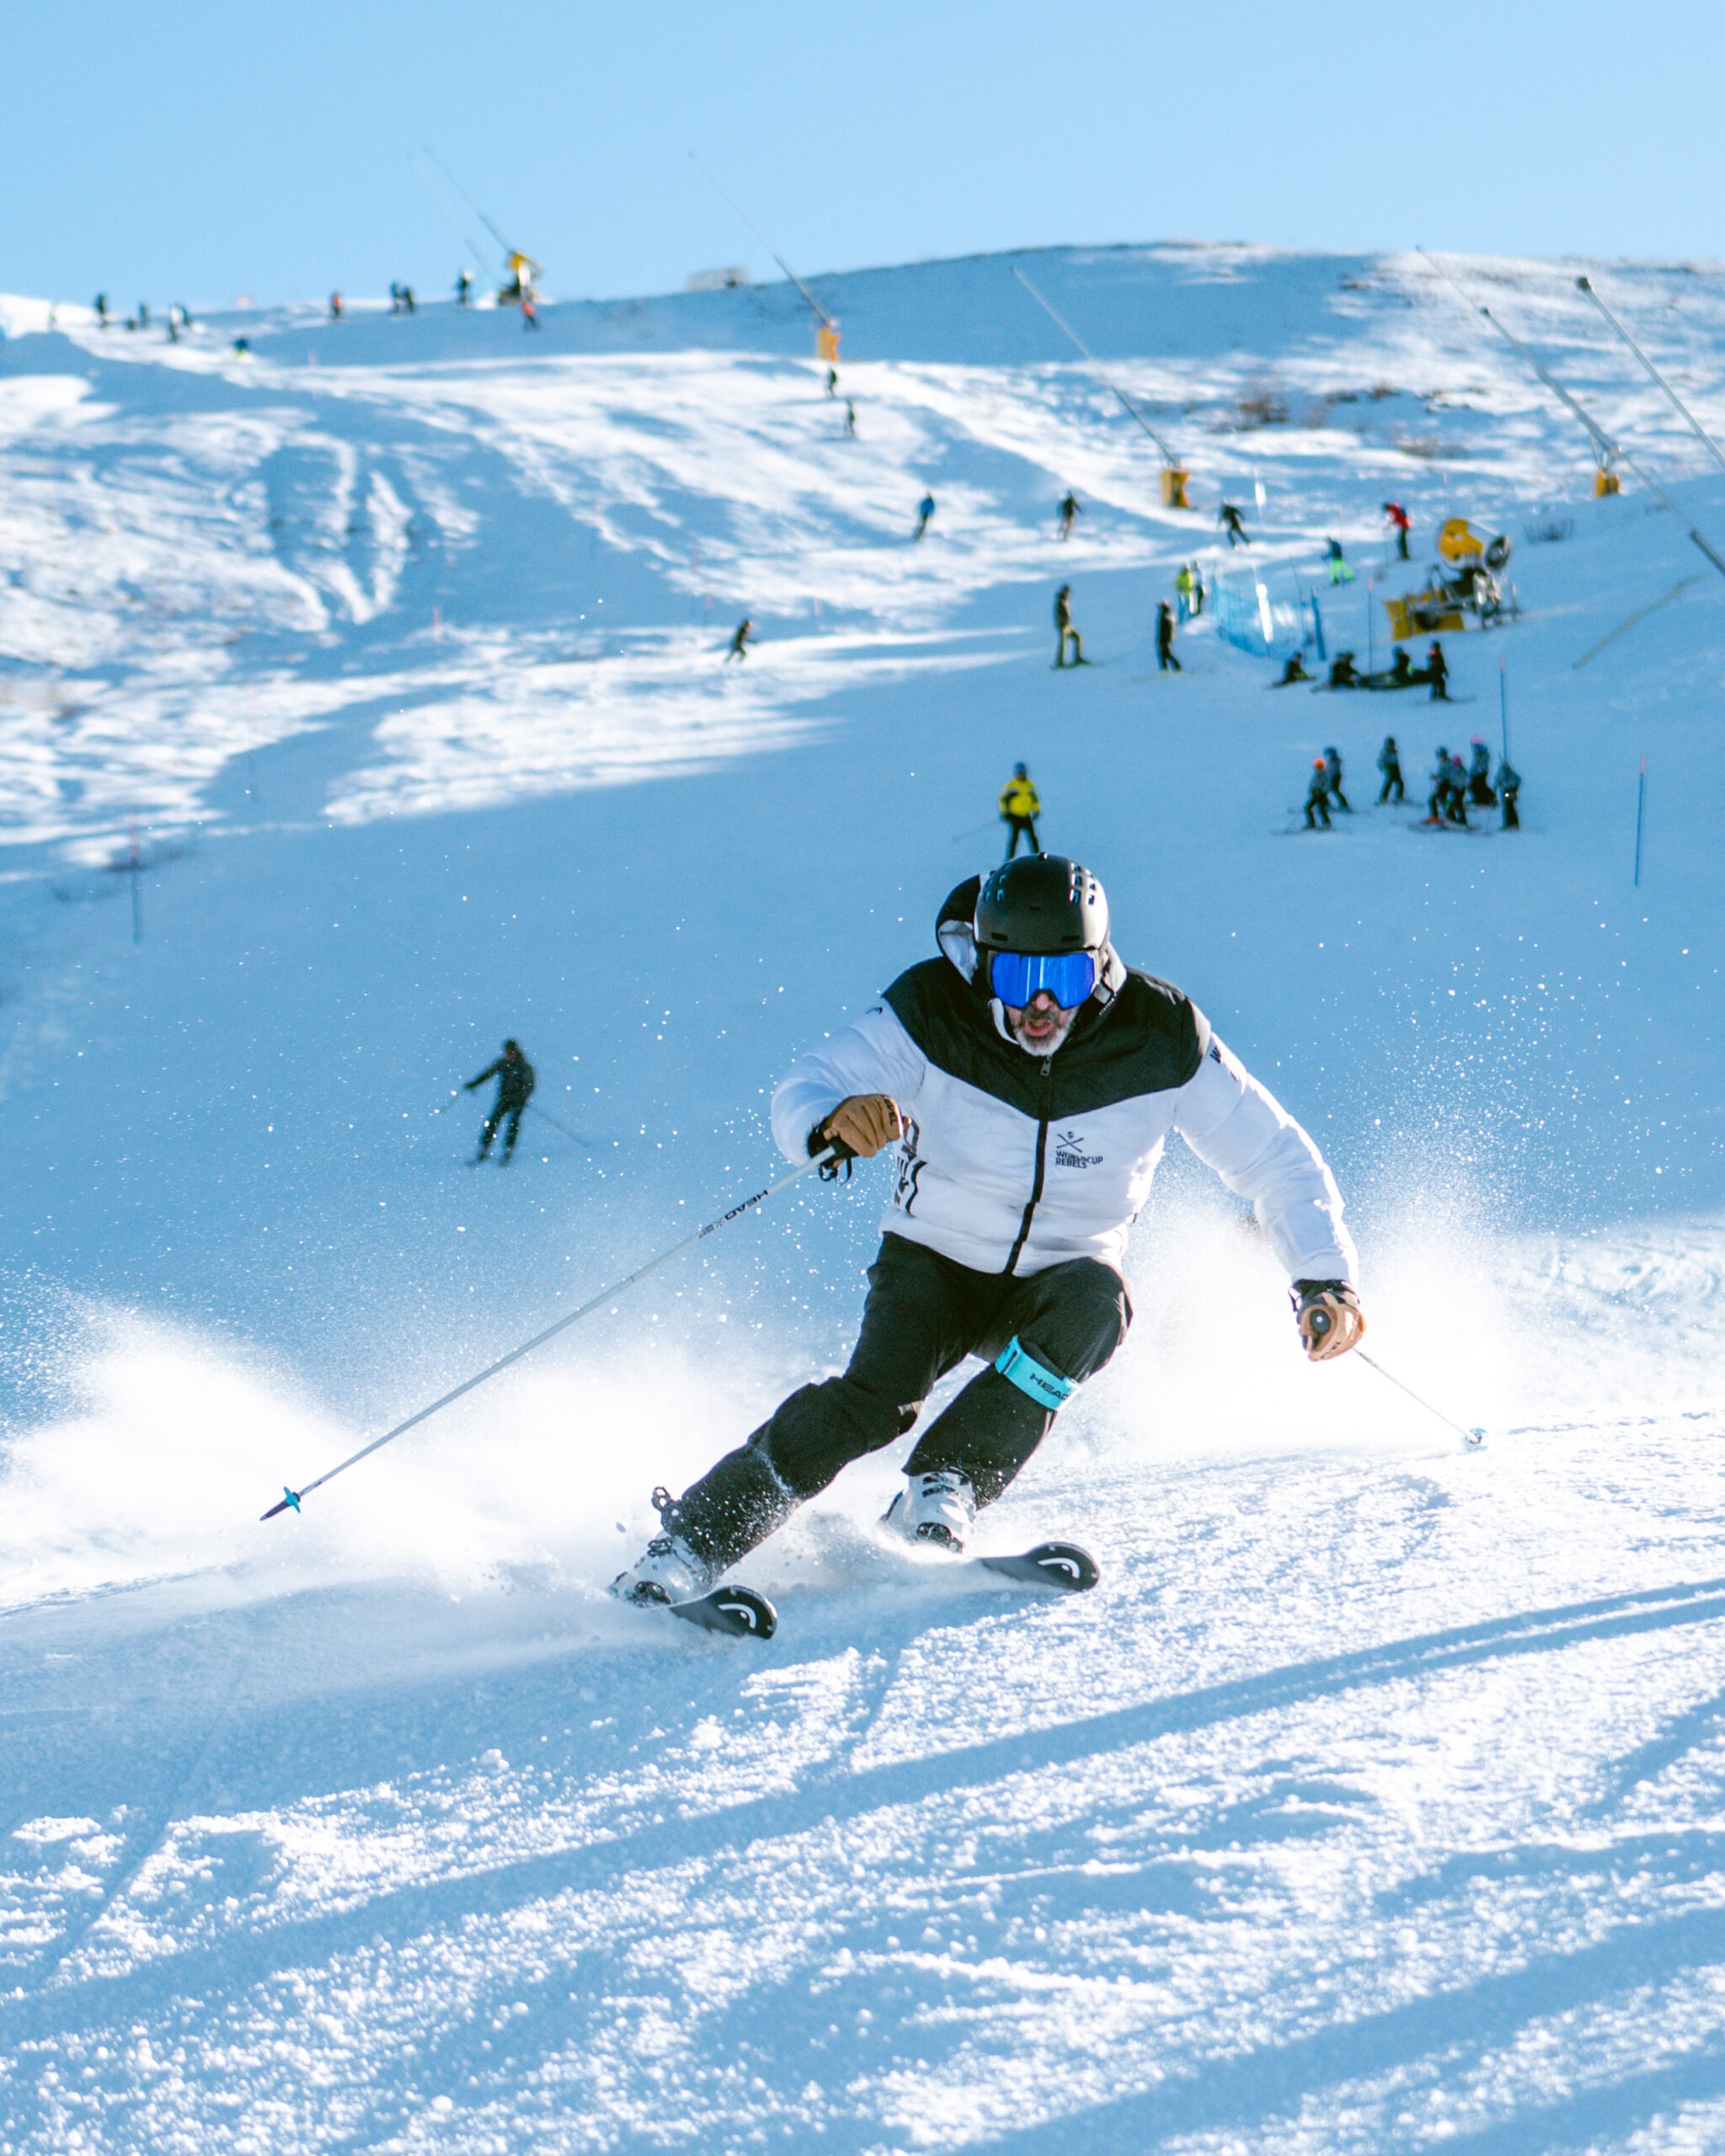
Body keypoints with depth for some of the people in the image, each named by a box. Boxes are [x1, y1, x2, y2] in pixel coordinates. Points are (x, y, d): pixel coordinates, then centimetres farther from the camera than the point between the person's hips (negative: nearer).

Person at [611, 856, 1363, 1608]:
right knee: (877, 1397, -27)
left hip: (1054, 1284, 2)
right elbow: (803, 1089, -23)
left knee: (1095, 1297, -32)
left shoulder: (1159, 1037, -16)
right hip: (934, 1262, -1)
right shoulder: (931, 1014, -19)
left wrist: (1325, 1278, -22)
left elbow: (1273, 1156, -9)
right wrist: (831, 1121, -48)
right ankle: (692, 1541, -19)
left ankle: (944, 1492, -26)